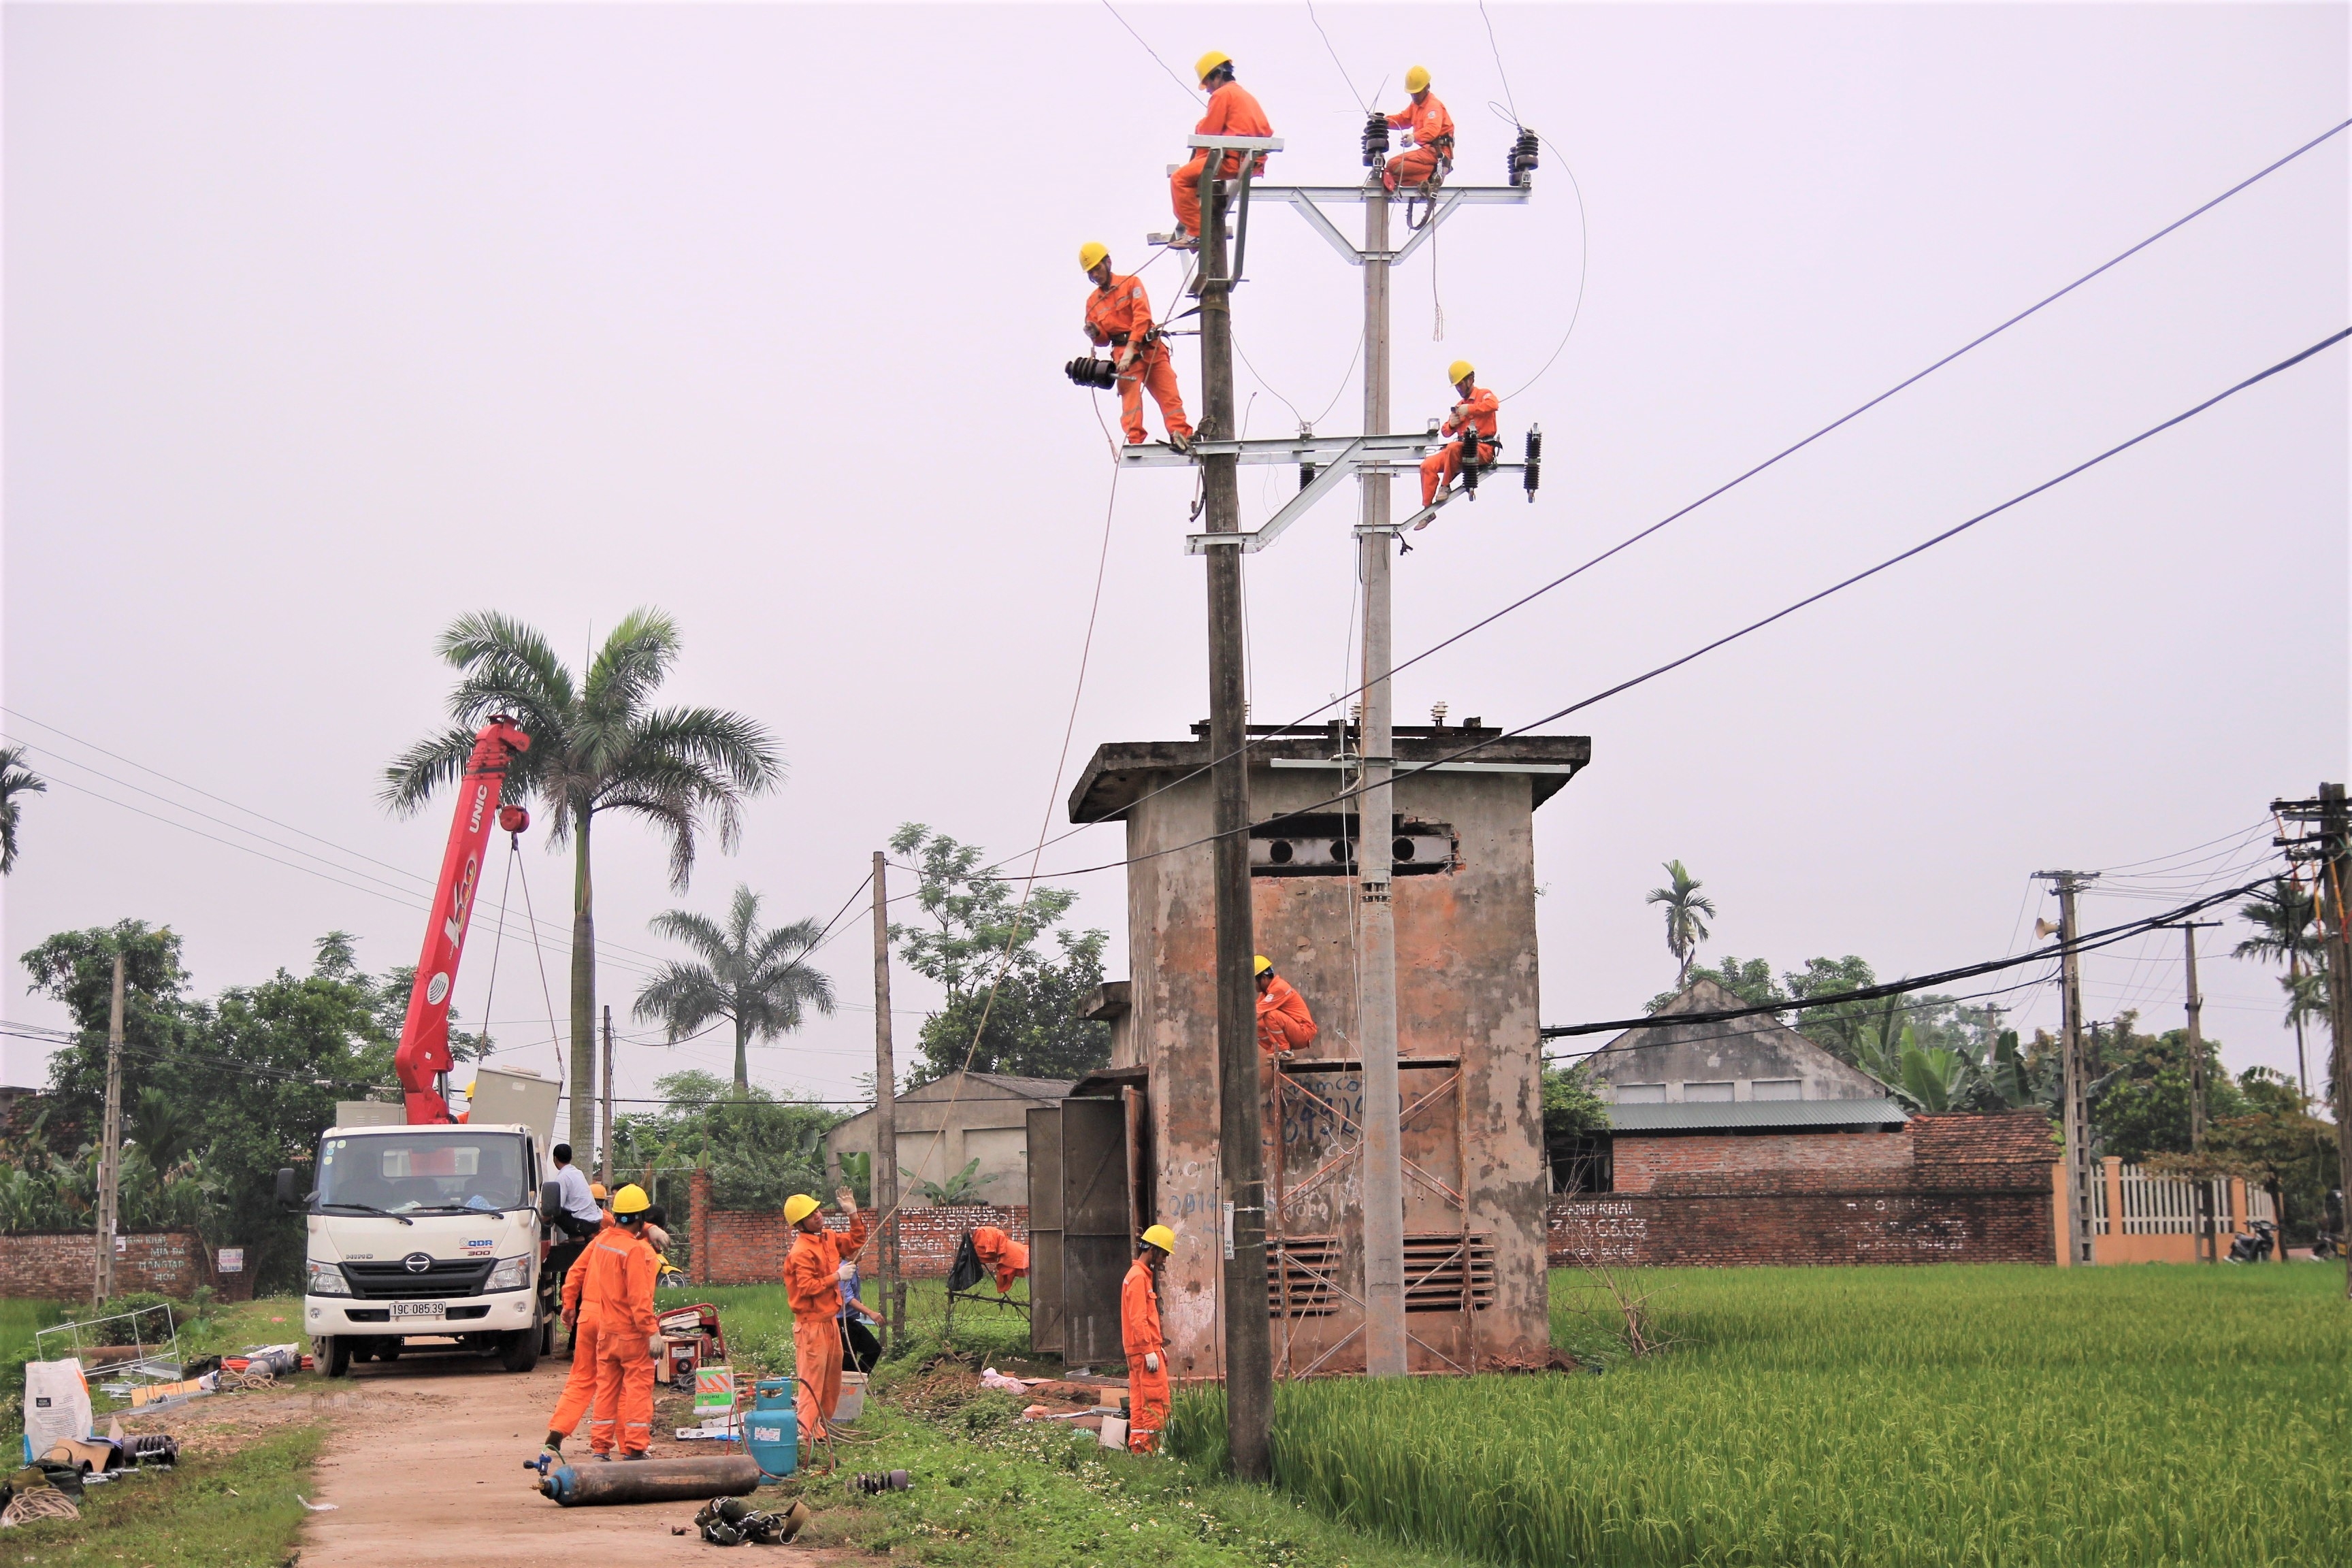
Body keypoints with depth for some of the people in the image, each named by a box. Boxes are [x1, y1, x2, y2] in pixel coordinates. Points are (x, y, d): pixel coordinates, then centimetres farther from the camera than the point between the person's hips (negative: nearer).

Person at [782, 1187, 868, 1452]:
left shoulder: (828, 1239, 8)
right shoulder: (802, 1251, -19)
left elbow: (856, 1242, 22)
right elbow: (807, 1287, -26)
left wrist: (853, 1214, 8)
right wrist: (837, 1276, -19)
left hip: (830, 1320, 9)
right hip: (811, 1323, -9)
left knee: (833, 1376, 16)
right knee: (812, 1378, -7)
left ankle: (822, 1425, 26)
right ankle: (807, 1433, -4)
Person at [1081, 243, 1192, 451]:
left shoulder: (1131, 283, 2)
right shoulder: (1093, 301, 13)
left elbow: (1142, 316, -11)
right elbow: (1103, 339, 17)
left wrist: (1131, 348, -22)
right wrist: (1095, 334, -9)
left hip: (1150, 347, -1)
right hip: (1123, 352, 1)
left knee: (1169, 395, -9)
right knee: (1130, 395, -17)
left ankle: (1180, 435, -14)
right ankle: (1135, 441, -26)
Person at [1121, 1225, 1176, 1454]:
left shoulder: (1144, 1275, 19)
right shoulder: (1138, 1277, -13)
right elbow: (1138, 1319, -19)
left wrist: (1160, 1346, 23)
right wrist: (1149, 1351, -21)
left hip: (1141, 1350, 10)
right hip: (1144, 1349, -10)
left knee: (1139, 1400, 10)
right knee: (1157, 1400, -10)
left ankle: (1136, 1447, 12)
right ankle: (1150, 1446, -10)